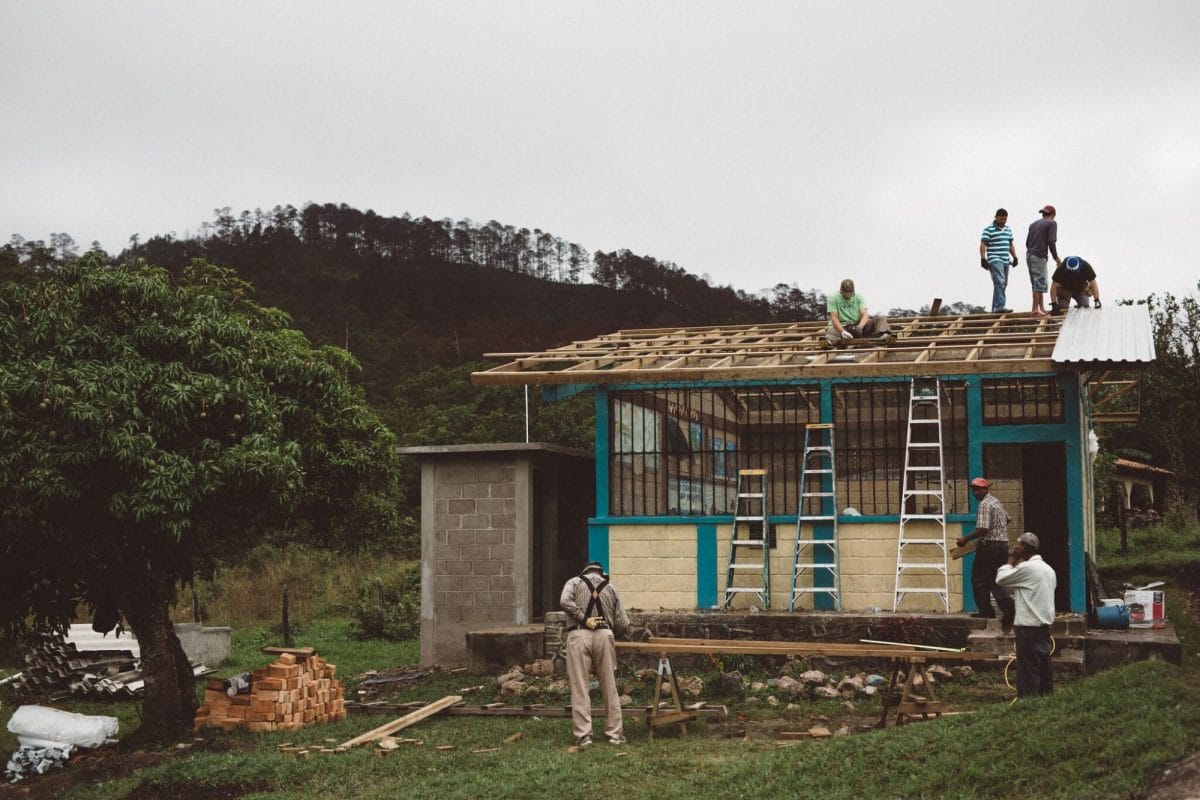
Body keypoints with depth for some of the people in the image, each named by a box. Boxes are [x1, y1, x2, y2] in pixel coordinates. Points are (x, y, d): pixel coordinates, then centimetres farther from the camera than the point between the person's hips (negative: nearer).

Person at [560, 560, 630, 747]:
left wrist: (584, 619, -5)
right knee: (610, 688, 9)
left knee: (579, 688, 0)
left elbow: (565, 601, -8)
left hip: (578, 635, -2)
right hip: (604, 635, 2)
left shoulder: (575, 582, 15)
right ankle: (615, 733, 12)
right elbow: (623, 624, 15)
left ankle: (583, 735, -2)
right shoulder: (610, 588, 20)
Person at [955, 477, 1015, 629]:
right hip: (1003, 544, 9)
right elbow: (1007, 519, 30)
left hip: (990, 545, -9)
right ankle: (1007, 604, -10)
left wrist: (966, 539, -16)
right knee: (995, 579, 10)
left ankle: (986, 610, 4)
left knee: (979, 577, 3)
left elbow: (982, 530, -22)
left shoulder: (984, 504, -14)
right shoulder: (996, 501, 15)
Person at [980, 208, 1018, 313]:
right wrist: (983, 259, -16)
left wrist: (1015, 257, 16)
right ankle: (1000, 306, -26)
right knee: (1000, 282, -20)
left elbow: (1010, 245, 25)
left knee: (1003, 284, 6)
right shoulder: (989, 230, -4)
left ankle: (995, 308, 12)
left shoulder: (1008, 229, 18)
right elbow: (983, 245, -8)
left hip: (1006, 261, 8)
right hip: (994, 260, -8)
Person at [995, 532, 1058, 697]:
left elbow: (1001, 579, -9)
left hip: (1029, 627, -9)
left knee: (1027, 673, -7)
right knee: (1044, 670, 12)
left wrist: (1010, 562, 6)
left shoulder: (1026, 568, -14)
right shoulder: (1048, 569, 14)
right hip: (1045, 625, 9)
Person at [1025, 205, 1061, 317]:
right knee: (1039, 283, -5)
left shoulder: (1033, 224, 17)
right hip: (1039, 257, -7)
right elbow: (1051, 242, -12)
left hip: (1029, 255, 7)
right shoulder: (1052, 223, -3)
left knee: (1037, 283, 13)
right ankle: (1036, 309, -9)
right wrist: (1056, 258, -5)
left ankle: (1041, 308, 17)